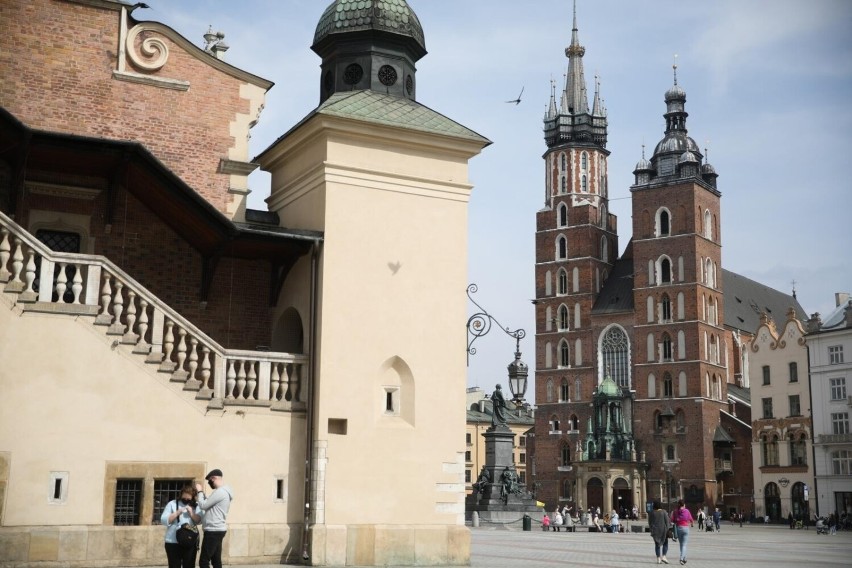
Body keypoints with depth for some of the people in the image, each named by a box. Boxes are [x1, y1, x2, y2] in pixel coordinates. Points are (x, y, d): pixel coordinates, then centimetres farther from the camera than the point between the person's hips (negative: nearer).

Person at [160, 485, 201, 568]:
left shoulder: (196, 506, 11)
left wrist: (192, 514, -14)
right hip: (173, 542, -2)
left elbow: (200, 521, 1)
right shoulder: (172, 504, 3)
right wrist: (177, 513, -15)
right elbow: (164, 520, -5)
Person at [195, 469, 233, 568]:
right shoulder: (223, 491, 16)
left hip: (214, 531, -11)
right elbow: (209, 504, 21)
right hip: (217, 530, 11)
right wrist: (202, 493, 14)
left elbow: (203, 505, -15)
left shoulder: (220, 492, -17)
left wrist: (200, 491, -1)